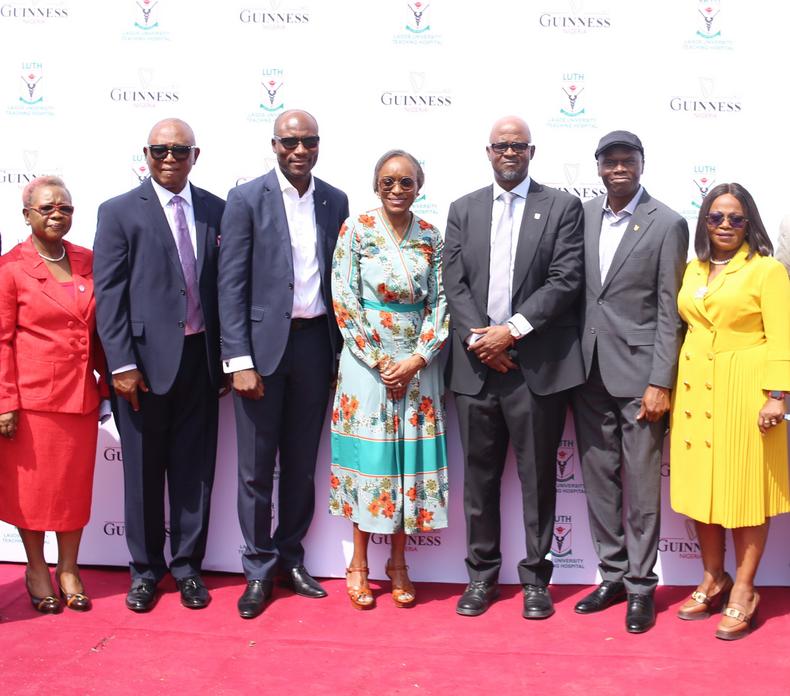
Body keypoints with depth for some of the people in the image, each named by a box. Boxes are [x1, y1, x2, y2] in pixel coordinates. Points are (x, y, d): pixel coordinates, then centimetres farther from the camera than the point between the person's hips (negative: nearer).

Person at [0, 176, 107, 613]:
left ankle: (68, 569, 27)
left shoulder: (87, 262, 6)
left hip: (81, 396, 4)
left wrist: (107, 382, 9)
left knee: (76, 485, 11)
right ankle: (36, 569, 27)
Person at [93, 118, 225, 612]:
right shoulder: (120, 213, -2)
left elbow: (223, 285, 7)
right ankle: (146, 568, 25)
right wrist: (122, 364, -11)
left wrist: (226, 353, 4)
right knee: (144, 469, 9)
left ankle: (187, 564, 24)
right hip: (145, 358, -2)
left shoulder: (215, 210, 7)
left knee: (195, 465, 9)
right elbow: (109, 294, -6)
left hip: (200, 358, 3)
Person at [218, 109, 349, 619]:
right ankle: (259, 570, 18)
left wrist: (341, 348, 5)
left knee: (303, 462, 12)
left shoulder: (335, 201, 7)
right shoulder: (247, 199, -3)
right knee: (256, 467, 4)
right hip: (263, 344, -3)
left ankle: (290, 557, 27)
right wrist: (240, 360, -13)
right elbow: (232, 284, -7)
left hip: (316, 343, 3)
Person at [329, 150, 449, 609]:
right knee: (369, 456, 2)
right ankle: (360, 563, 16)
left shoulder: (431, 238, 6)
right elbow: (345, 302, -7)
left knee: (411, 458, 5)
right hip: (368, 361, -2)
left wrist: (417, 359, -10)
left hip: (418, 363, 3)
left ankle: (398, 562, 19)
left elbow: (441, 303, 3)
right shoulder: (356, 231, -2)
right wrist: (381, 363, -11)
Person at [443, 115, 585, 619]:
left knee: (538, 476, 5)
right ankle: (482, 574, 22)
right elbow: (455, 282, 5)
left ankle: (535, 577, 18)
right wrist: (478, 338, -9)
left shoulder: (562, 207, 4)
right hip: (476, 364, 3)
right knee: (479, 475, 10)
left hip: (538, 365, -2)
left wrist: (512, 330, -13)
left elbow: (566, 280, -6)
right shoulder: (463, 210, 13)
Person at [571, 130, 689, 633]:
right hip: (589, 371, 5)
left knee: (641, 485, 3)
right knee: (599, 480, 11)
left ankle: (641, 585, 16)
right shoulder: (583, 217, 8)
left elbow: (669, 311, -7)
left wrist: (660, 383, -12)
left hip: (638, 373, -4)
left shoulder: (667, 225, -5)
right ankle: (612, 575, 25)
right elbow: (573, 289, 10)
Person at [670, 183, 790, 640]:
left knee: (745, 488, 2)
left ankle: (743, 592, 13)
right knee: (701, 485, 9)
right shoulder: (693, 270, 12)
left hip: (744, 389, -5)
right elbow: (682, 326, 12)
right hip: (695, 388, 6)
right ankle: (713, 580, 24)